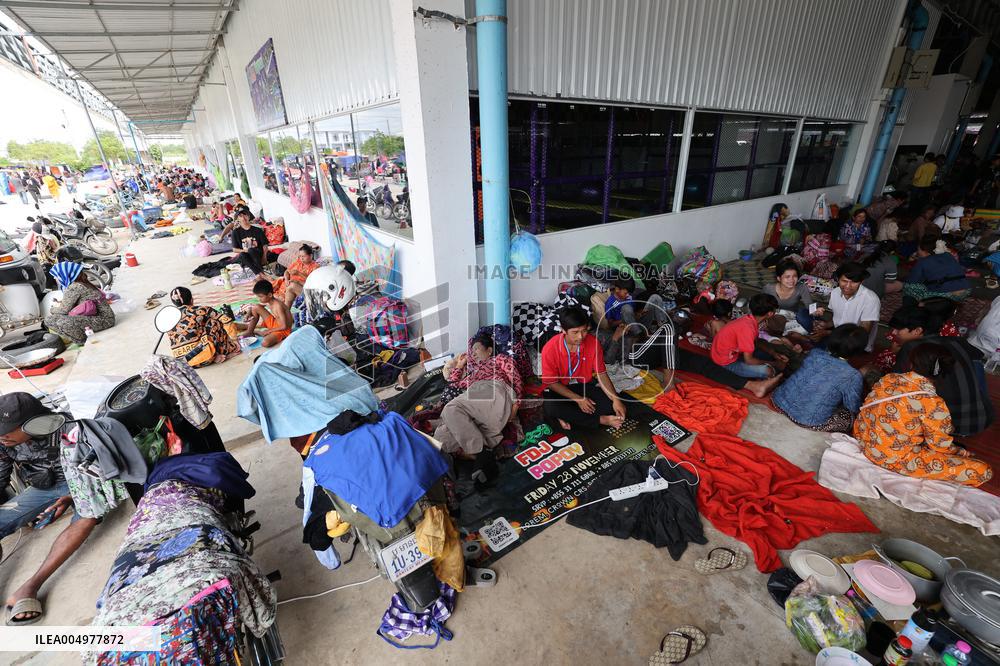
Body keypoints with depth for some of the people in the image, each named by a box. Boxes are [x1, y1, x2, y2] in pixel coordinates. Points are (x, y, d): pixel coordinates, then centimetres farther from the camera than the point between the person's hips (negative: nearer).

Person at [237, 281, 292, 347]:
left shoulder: (278, 306, -28)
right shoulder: (267, 302, -3)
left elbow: (284, 326, -29)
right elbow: (253, 306, 19)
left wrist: (268, 331, -18)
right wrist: (249, 314, -2)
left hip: (283, 330, -8)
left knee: (265, 343, -34)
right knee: (255, 308, 0)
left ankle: (255, 332, -2)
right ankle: (249, 332, 10)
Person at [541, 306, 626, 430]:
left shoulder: (593, 342, -16)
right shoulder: (550, 349, -25)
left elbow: (601, 373, -8)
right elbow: (551, 382, -16)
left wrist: (615, 399, -22)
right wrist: (578, 399, -22)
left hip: (584, 385, 3)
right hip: (559, 389, -3)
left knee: (610, 405, -21)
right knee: (549, 408, -36)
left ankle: (567, 415, -13)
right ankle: (601, 420, -22)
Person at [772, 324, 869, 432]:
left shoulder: (814, 353, 0)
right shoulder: (852, 376, -14)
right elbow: (854, 408, 0)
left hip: (779, 402, 5)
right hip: (808, 423, -5)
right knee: (849, 417, 19)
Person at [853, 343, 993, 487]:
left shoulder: (889, 378, -5)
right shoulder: (933, 404, -19)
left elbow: (867, 407, 8)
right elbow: (941, 445, -5)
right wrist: (963, 453, 16)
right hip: (893, 459, -7)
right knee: (983, 471, -3)